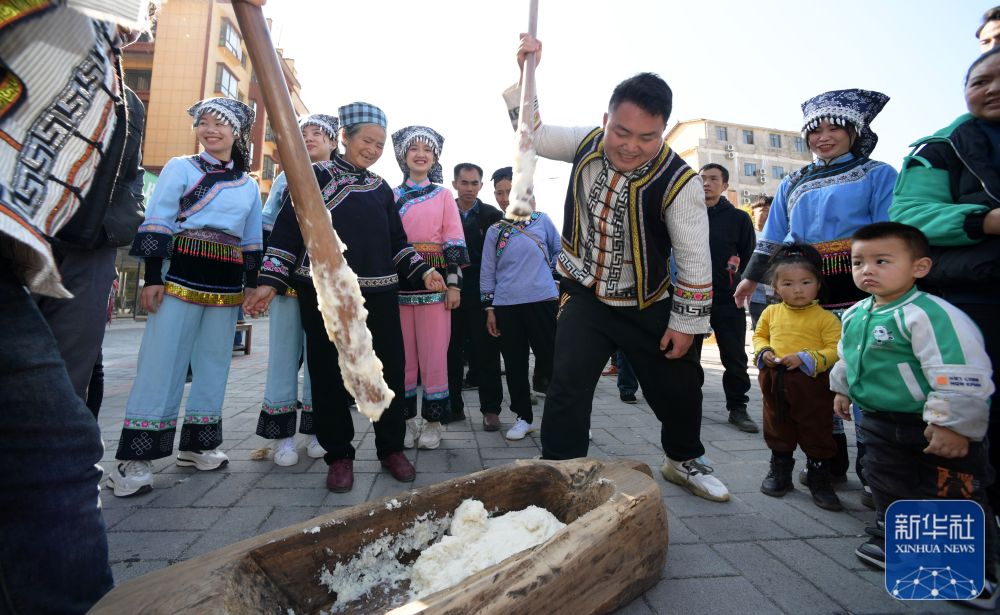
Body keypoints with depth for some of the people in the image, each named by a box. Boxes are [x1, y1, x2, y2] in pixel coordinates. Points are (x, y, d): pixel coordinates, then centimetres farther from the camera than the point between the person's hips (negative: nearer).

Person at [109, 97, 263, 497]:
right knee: (162, 363, -5)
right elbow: (156, 224, -4)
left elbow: (252, 241, 16)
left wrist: (252, 284, 10)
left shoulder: (249, 186, 16)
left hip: (227, 283, 5)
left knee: (214, 363, 8)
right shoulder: (180, 167, 4)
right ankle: (133, 459, 4)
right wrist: (152, 277, -11)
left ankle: (197, 444, 21)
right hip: (181, 275, -4)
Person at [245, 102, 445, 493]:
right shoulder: (314, 176, 5)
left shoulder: (381, 188, 17)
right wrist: (270, 281, -7)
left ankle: (391, 449, 17)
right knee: (329, 373, 2)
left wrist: (422, 271, 4)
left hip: (378, 293, 4)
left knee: (390, 368, 2)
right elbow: (286, 230, 0)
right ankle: (339, 455, 17)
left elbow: (397, 241, 18)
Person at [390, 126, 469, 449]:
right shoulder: (391, 195, 13)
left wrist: (454, 283, -5)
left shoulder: (443, 194, 9)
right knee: (403, 354, 5)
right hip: (398, 280, 2)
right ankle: (407, 418, 17)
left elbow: (454, 241, 3)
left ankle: (433, 421, 10)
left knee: (434, 353, -1)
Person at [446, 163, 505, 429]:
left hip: (483, 294, -2)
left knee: (486, 352, 2)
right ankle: (454, 406, 21)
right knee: (452, 352, 8)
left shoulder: (494, 215, 4)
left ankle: (490, 409, 12)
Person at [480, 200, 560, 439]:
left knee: (552, 360, 1)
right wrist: (489, 308, 5)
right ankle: (523, 417, 20)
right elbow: (488, 272, 8)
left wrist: (546, 272, 8)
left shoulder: (541, 220, 5)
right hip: (506, 306, 2)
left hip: (542, 302, -2)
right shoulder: (494, 231, 8)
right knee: (515, 364, 7)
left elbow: (559, 251, 16)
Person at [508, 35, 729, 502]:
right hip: (585, 295, 1)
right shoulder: (587, 144, -10)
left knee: (679, 387, 12)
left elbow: (695, 260, -15)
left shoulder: (678, 181, -21)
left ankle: (683, 462, 43)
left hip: (647, 306, 0)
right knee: (568, 386, -11)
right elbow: (531, 133, 5)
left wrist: (686, 323, -11)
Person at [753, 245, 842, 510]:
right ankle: (779, 473, 35)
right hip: (775, 382, 4)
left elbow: (835, 349, -13)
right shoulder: (771, 312, 3)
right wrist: (763, 352, -5)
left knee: (817, 433, 8)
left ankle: (820, 481, 26)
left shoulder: (825, 318, -9)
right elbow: (759, 335, 14)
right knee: (777, 431, 17)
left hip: (811, 384, -4)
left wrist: (805, 358, -23)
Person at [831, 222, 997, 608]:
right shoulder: (855, 315, 2)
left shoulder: (930, 314, -25)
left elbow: (962, 379, -27)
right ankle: (891, 542, 42)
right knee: (888, 488, 22)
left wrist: (953, 424, -26)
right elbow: (847, 358, 20)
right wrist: (842, 390, 25)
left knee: (955, 503, 8)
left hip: (934, 429, -7)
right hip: (881, 423, 8)